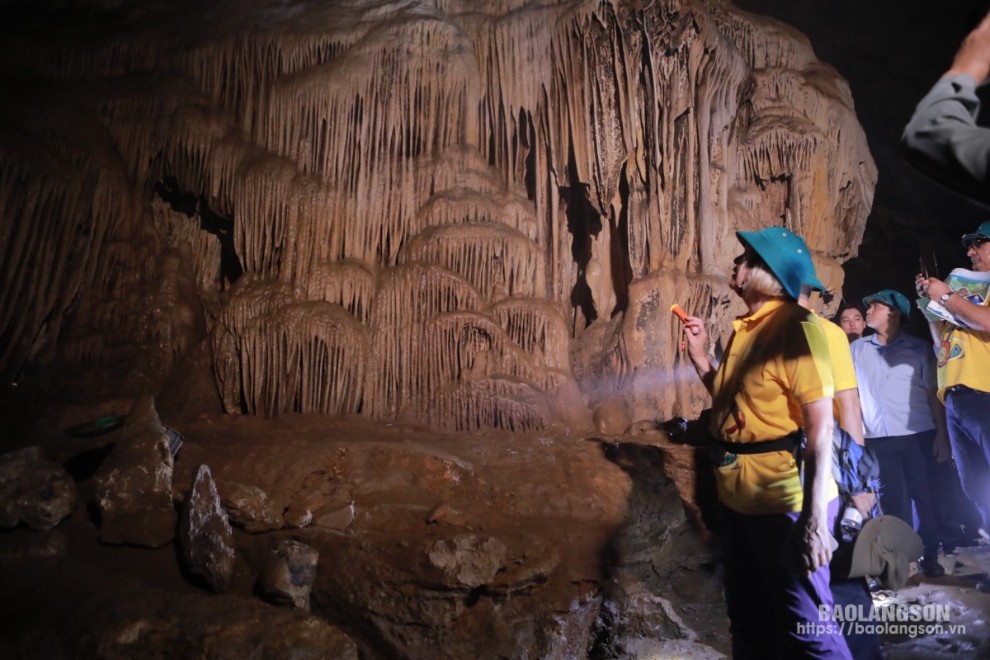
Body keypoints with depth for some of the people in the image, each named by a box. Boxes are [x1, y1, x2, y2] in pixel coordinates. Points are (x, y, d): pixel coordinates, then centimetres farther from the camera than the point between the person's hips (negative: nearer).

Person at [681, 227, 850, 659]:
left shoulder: (795, 327, -16)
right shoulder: (745, 328, 10)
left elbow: (820, 428, -22)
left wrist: (814, 518, -28)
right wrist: (699, 356, 11)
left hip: (782, 498, -9)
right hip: (736, 494, 9)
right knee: (748, 621, 22)